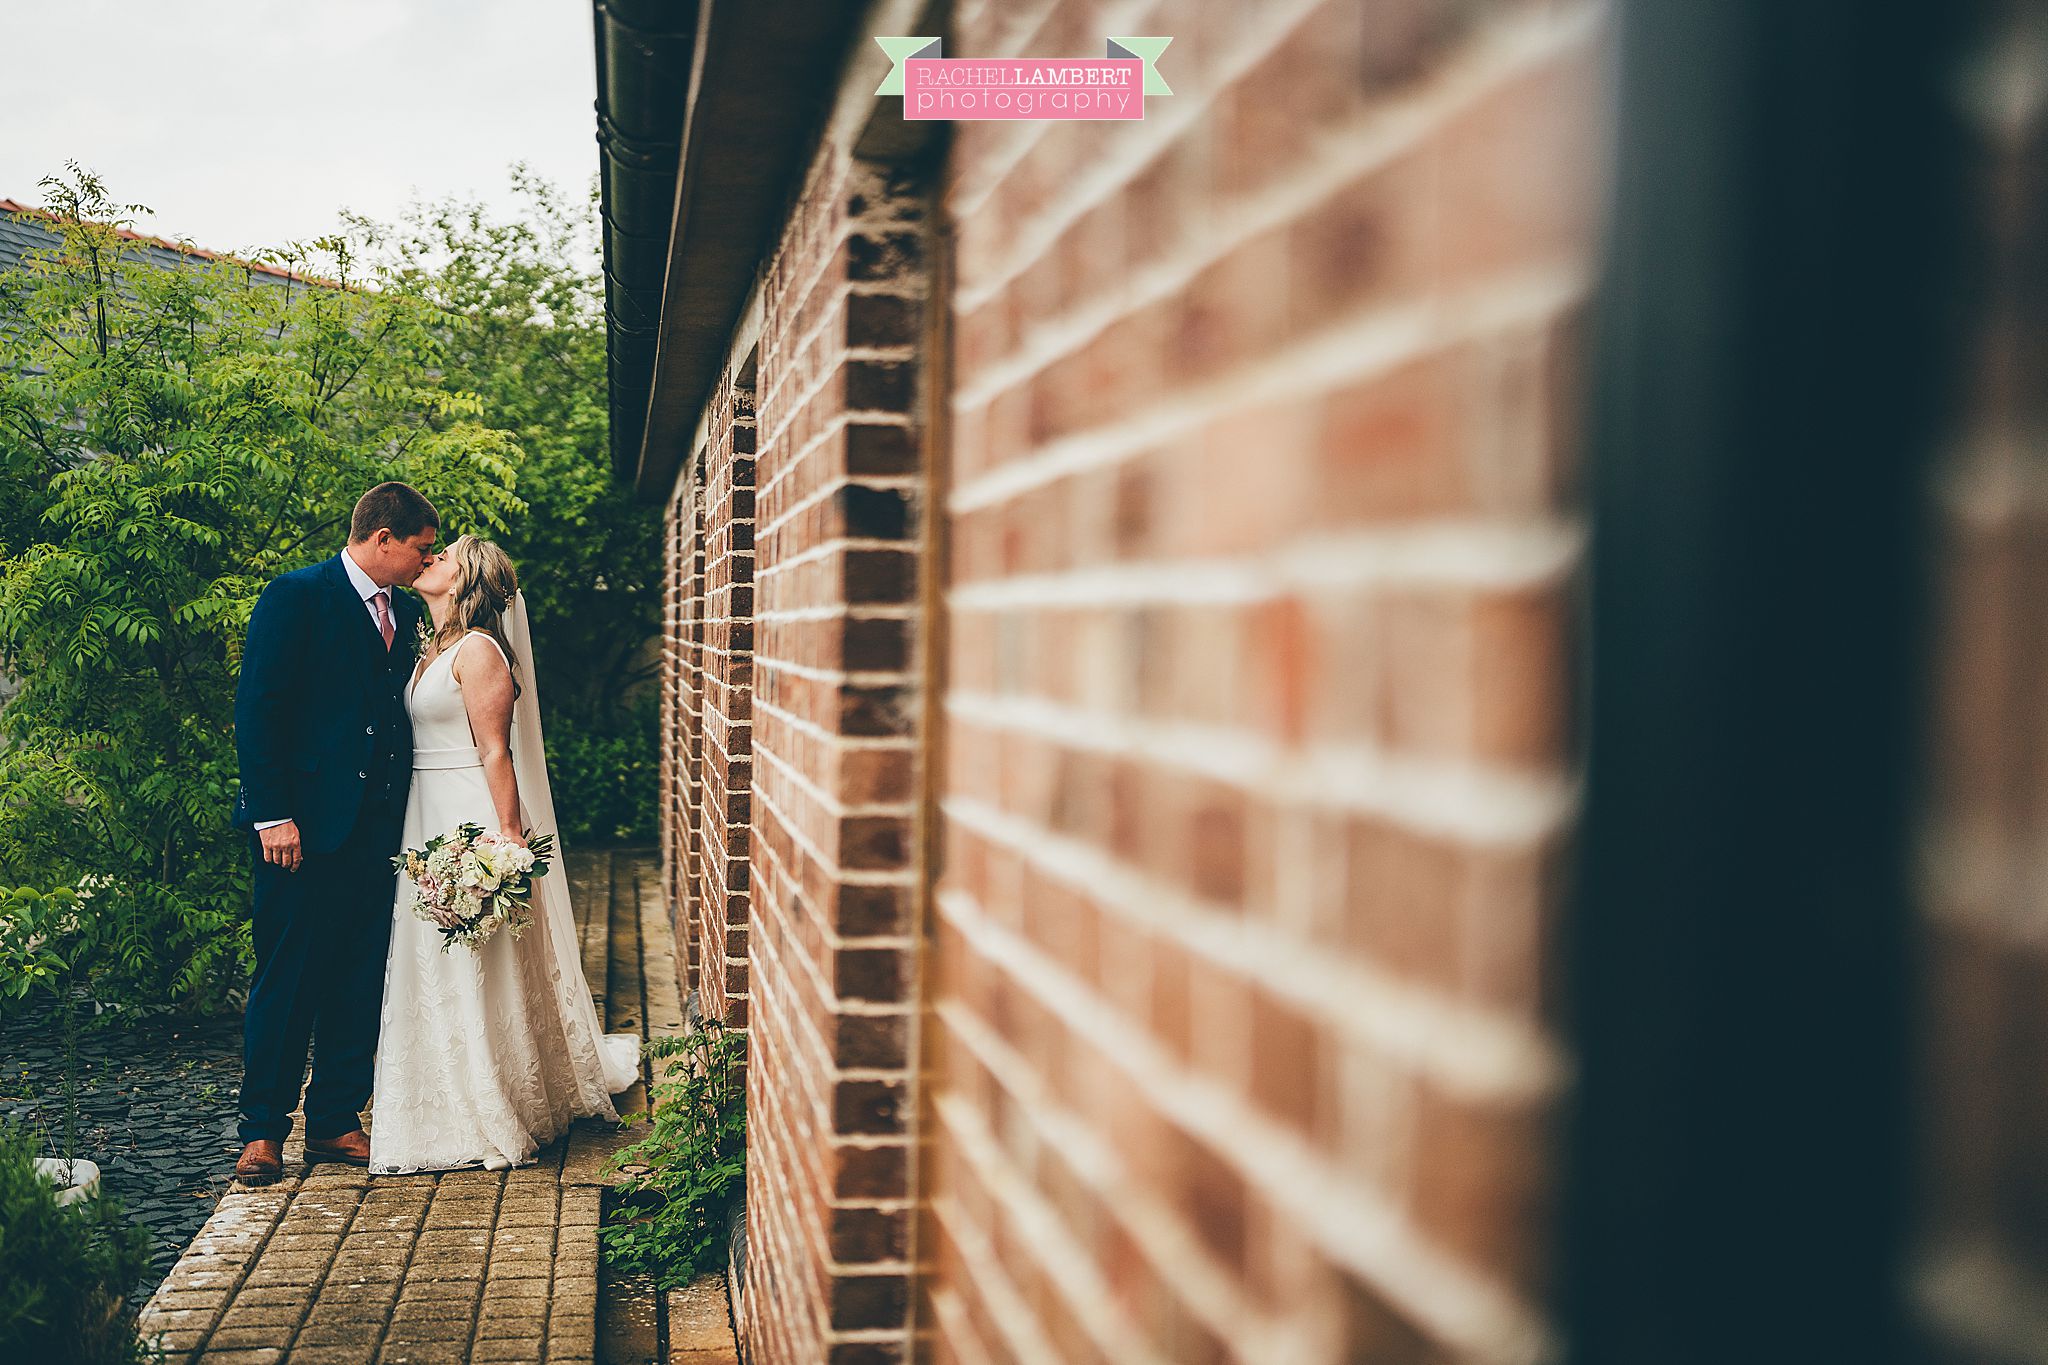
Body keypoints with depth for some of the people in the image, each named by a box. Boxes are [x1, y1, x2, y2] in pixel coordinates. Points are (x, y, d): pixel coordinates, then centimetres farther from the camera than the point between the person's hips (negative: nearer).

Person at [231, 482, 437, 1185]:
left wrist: (407, 814, 5)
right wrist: (273, 815, -16)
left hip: (378, 826, 6)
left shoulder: (405, 612, 14)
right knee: (287, 978, 0)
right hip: (304, 823, -6)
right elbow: (257, 709, -10)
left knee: (360, 981, 9)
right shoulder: (296, 597, -6)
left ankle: (335, 1122, 19)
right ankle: (263, 1131, 11)